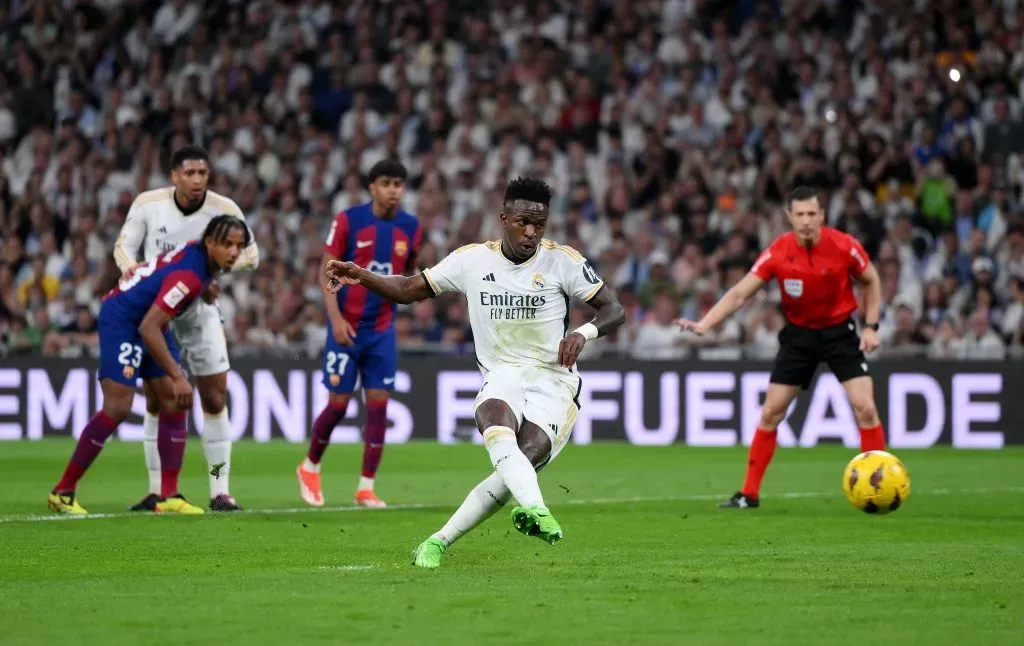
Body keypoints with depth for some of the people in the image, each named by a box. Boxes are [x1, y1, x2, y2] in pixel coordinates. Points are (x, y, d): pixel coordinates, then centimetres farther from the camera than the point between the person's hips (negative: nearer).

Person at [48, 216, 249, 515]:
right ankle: (63, 491, -8)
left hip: (148, 320, 10)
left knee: (174, 402, 3)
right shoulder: (189, 275, -31)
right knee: (118, 407, -16)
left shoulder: (197, 253, -4)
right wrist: (177, 376, -34)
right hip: (121, 320, -10)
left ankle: (169, 495, 4)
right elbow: (148, 328, -33)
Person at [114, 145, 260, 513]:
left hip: (199, 308, 0)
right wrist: (129, 264, -23)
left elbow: (250, 254, -4)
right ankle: (156, 491, 10)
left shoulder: (225, 210, -12)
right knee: (156, 400, 2)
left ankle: (220, 491, 0)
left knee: (215, 399, -5)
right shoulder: (147, 204, -11)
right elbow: (124, 245, 0)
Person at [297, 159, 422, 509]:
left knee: (378, 405, -3)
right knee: (338, 404, -1)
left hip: (383, 329, 3)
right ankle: (310, 467, 24)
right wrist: (335, 318, -15)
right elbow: (326, 271, -7)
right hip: (347, 327, -3)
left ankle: (366, 487, 4)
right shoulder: (348, 220, -9)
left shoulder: (411, 228, 1)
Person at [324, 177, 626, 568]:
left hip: (553, 381, -1)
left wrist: (584, 332, -21)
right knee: (498, 432, -35)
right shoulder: (472, 260, 4)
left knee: (528, 455, -26)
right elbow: (409, 290, 13)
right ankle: (537, 512, -57)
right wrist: (361, 277, -5)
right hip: (501, 378, 1)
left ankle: (440, 541, -18)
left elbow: (615, 311, 1)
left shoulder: (563, 261, -2)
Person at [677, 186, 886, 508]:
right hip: (798, 333, 1)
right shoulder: (778, 252, -16)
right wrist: (703, 325, -26)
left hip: (840, 330, -1)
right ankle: (749, 493, 9)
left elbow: (871, 281, 1)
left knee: (864, 407, -13)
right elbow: (739, 293, -15)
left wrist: (871, 326, -7)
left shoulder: (844, 246, -18)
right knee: (771, 412, 0)